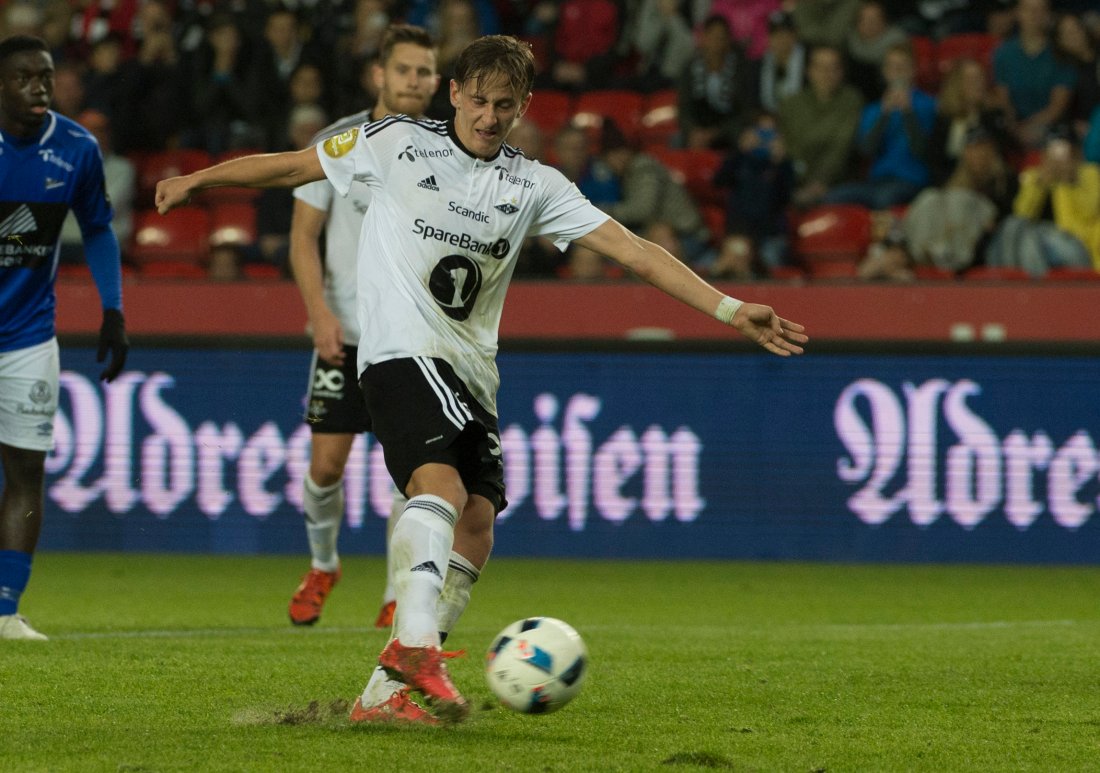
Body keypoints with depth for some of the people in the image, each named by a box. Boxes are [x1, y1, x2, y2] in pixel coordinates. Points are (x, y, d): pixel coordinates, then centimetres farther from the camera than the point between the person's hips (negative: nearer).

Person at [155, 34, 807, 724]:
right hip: (403, 351, -5)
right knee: (442, 484, -29)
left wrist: (731, 310, -1)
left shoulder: (534, 186, 10)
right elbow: (295, 167, 11)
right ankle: (414, 645, -44)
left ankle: (388, 694, -5)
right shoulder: (400, 144, 2)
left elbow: (632, 250, 5)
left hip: (472, 370, 5)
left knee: (477, 524, -7)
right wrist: (197, 180, 12)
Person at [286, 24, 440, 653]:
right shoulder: (335, 145, -2)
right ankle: (323, 566, 27)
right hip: (345, 333, 0)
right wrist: (320, 312, -12)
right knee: (327, 462, -1)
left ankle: (398, 600, 5)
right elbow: (304, 236, 0)